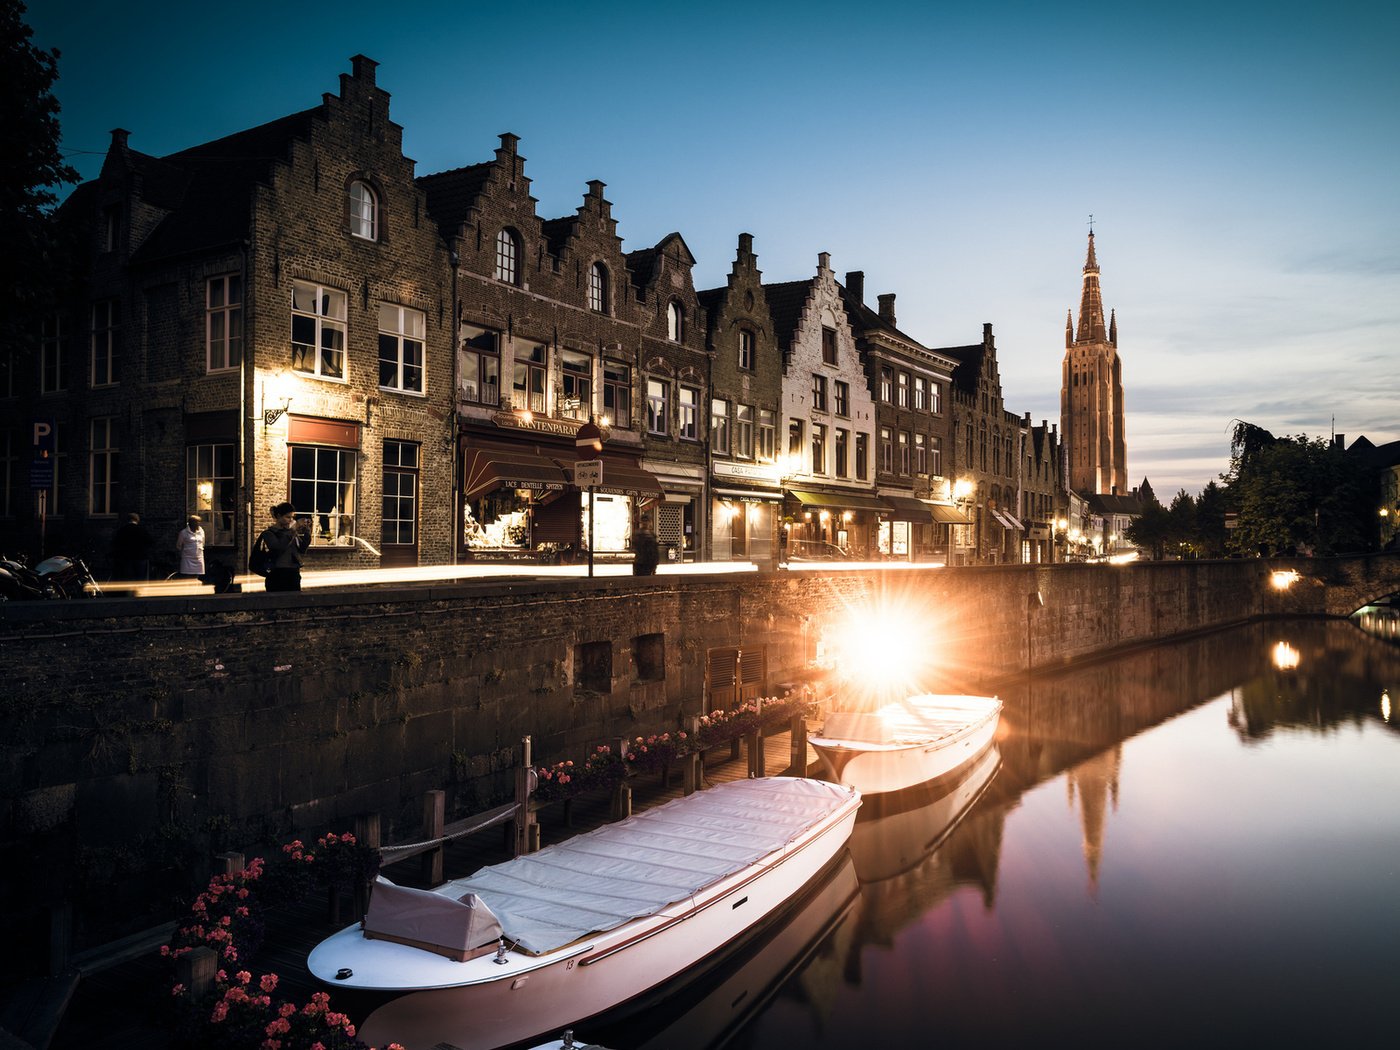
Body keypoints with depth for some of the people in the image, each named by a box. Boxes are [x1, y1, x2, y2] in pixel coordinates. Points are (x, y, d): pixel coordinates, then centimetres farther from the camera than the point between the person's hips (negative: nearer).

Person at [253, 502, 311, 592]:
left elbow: (302, 549, 5)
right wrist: (294, 529, -22)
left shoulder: (291, 531, 11)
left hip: (294, 575, 5)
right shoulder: (269, 533, -4)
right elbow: (279, 547, -23)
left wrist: (307, 532, -5)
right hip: (277, 576, -5)